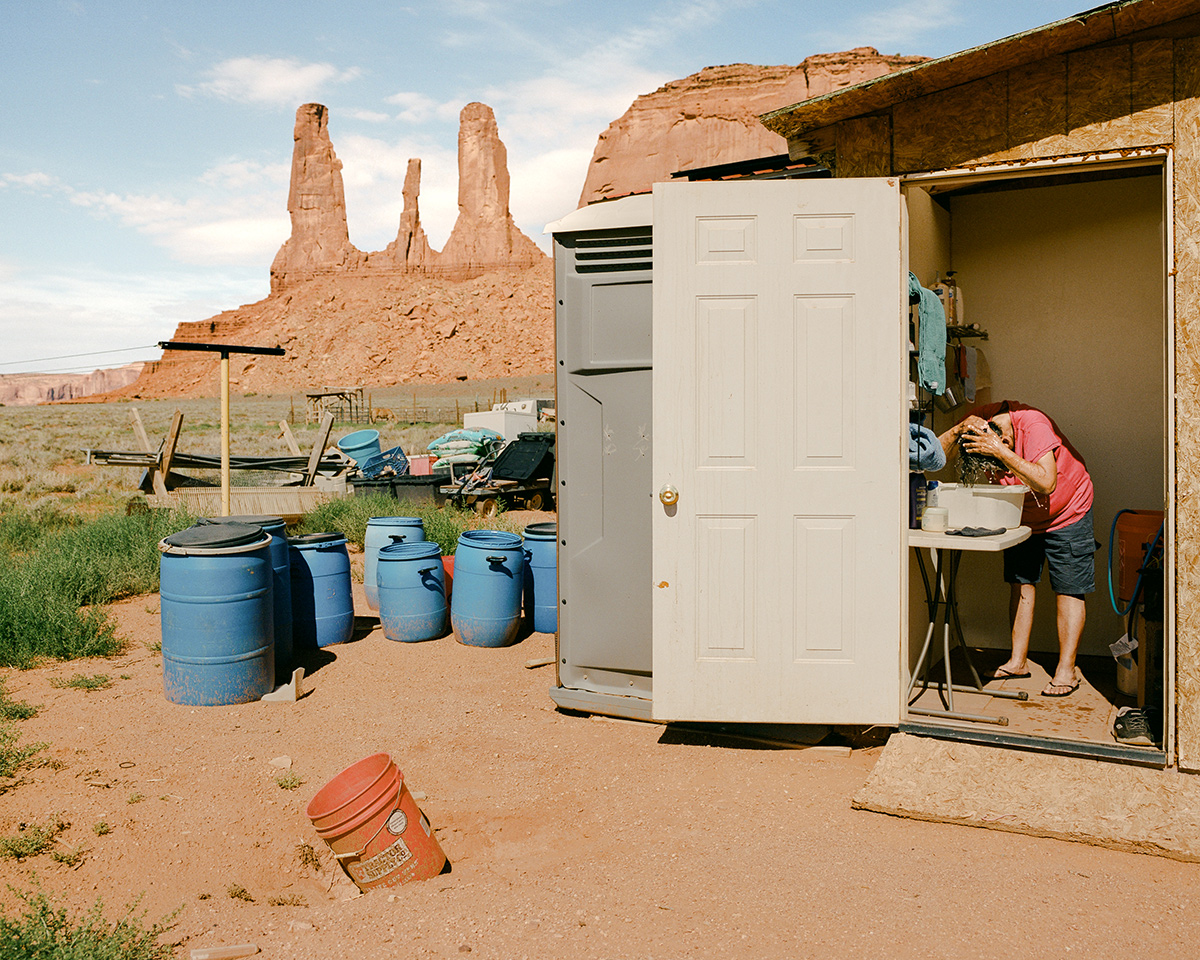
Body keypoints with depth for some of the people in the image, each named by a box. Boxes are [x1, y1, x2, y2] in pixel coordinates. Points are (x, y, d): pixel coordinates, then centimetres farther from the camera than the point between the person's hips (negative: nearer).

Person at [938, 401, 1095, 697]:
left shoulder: (1034, 425, -34)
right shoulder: (978, 422, -18)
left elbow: (1046, 483, -41)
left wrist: (1002, 452, -47)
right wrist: (958, 431, -35)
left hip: (1066, 515, -5)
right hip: (1021, 517, 5)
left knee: (1068, 590, -4)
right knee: (1020, 584, 4)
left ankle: (1066, 670, 1)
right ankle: (1018, 661, 12)